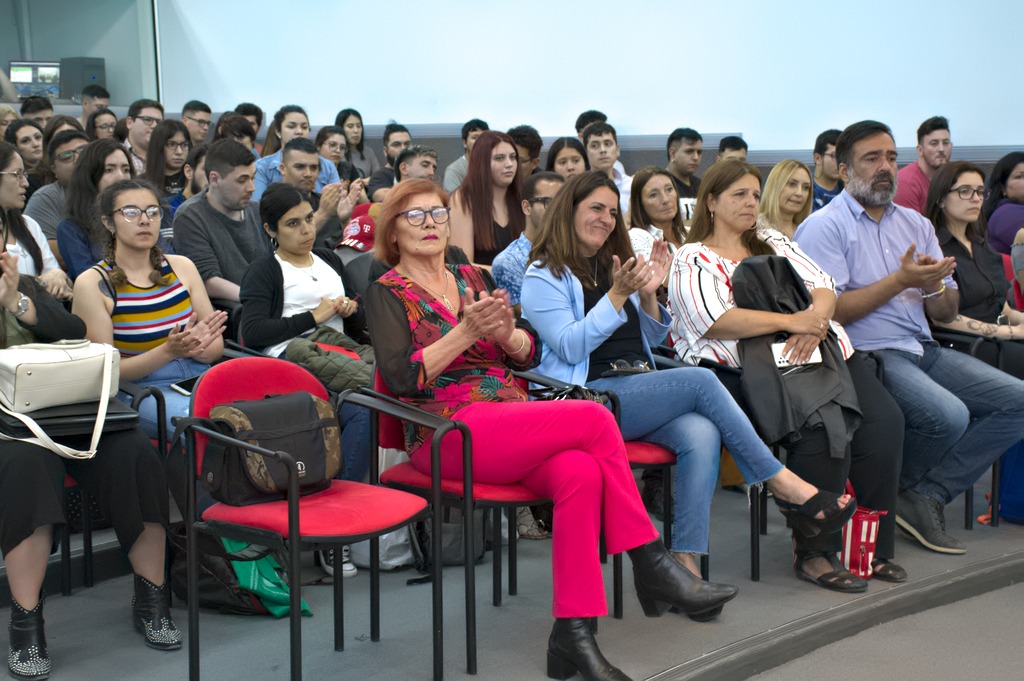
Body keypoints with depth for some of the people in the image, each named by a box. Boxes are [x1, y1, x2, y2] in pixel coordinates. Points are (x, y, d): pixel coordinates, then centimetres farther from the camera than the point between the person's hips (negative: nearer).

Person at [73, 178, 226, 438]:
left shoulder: (181, 267, 12)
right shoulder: (93, 284, -1)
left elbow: (216, 347, 12)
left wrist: (196, 346, -14)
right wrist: (169, 351, -20)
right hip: (139, 390, -4)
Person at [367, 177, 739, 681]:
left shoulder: (475, 278, 22)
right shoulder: (386, 294, 6)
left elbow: (528, 355, 15)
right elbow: (401, 378, -10)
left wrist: (506, 333, -8)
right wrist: (467, 332, -18)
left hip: (512, 421, 5)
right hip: (450, 432, -5)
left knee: (580, 473, -30)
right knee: (595, 419, -24)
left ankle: (573, 632, -30)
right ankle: (651, 564, -14)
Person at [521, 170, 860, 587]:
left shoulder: (616, 266, 24)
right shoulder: (544, 276, 4)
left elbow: (653, 339, 23)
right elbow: (569, 347, -9)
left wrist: (648, 296, 4)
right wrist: (617, 296, -16)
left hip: (640, 388, 6)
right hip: (587, 395, -6)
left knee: (701, 434, -29)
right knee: (700, 381, -26)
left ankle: (686, 562, -34)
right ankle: (784, 484, -17)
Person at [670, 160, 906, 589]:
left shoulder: (774, 243, 25)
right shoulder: (692, 260, 6)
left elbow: (823, 288, 14)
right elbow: (714, 320, -11)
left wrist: (815, 320, -10)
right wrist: (791, 321, -17)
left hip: (818, 354, 6)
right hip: (744, 371, -6)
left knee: (883, 420, -18)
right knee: (821, 426, -31)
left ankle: (873, 545, -9)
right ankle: (815, 552, -18)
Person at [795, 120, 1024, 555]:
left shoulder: (915, 224, 19)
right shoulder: (825, 227, -3)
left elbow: (946, 314, 17)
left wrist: (935, 286, -7)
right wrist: (900, 281, -15)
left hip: (923, 350, 8)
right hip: (865, 354, -8)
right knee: (948, 415, -30)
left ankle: (927, 496, -8)